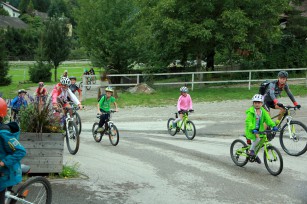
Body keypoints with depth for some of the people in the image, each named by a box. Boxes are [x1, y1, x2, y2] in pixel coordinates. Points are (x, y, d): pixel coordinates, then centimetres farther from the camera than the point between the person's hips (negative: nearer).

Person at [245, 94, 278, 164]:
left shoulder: (263, 111, 3)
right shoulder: (250, 111, -13)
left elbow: (268, 119, -5)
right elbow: (248, 121, -23)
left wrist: (273, 126, -21)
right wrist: (253, 129, -38)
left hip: (259, 129, 6)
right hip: (251, 130, -6)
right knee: (257, 138, -29)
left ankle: (255, 154, 28)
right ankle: (251, 150, -7)